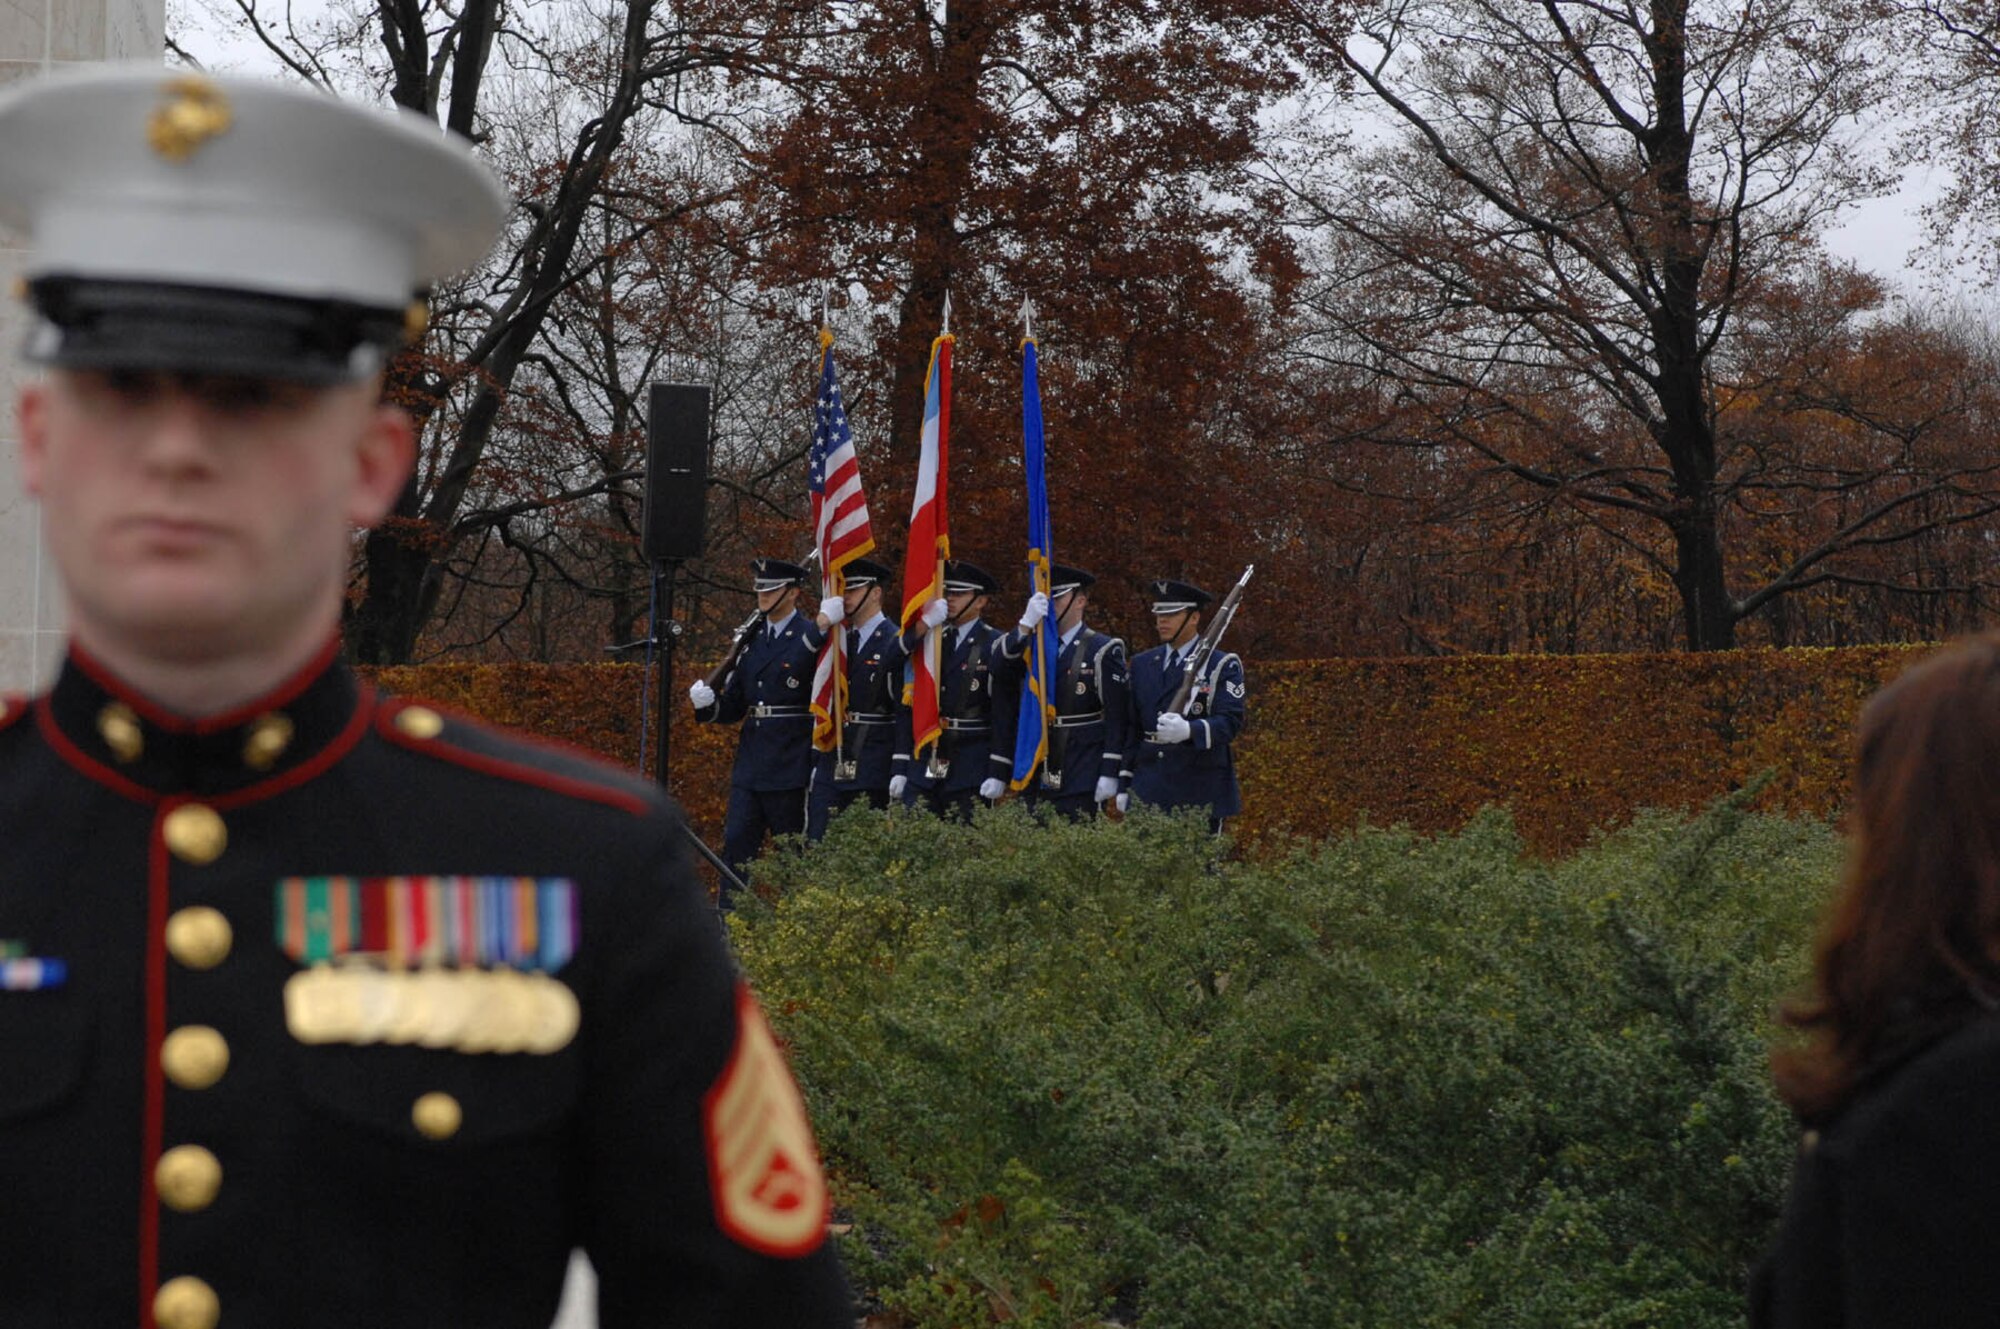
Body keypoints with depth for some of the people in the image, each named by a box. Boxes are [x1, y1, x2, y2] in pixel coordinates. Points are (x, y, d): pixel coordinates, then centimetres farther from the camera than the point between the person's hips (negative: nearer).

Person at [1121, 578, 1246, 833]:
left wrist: (1188, 730, -31)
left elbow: (1230, 722, -12)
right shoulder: (1142, 664, 16)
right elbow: (1131, 728, 17)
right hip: (1147, 793, 4)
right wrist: (1125, 784, 12)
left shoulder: (1223, 666, 0)